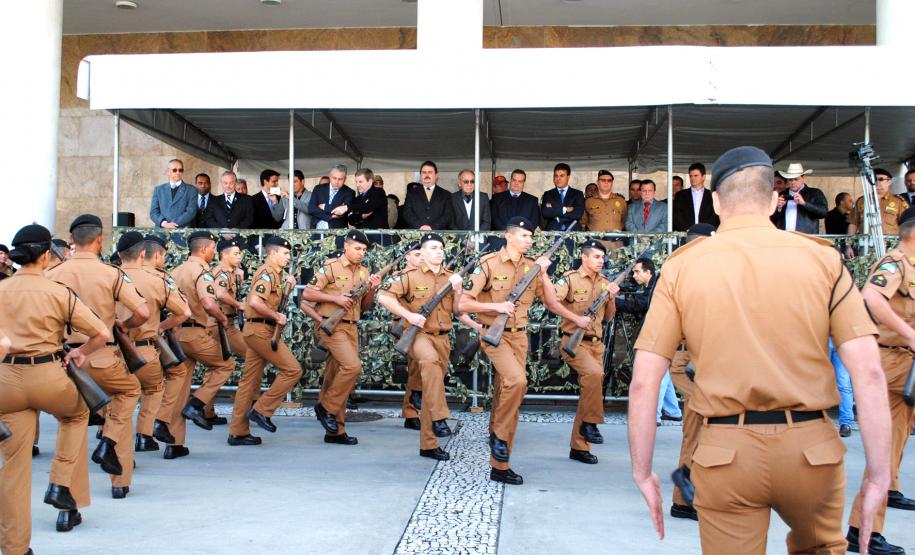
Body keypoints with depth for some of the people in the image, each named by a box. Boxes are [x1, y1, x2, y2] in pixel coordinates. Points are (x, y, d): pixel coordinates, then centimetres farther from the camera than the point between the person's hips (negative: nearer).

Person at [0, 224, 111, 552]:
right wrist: (81, 352, 13)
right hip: (47, 376, -2)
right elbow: (103, 334, -4)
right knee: (76, 414, 31)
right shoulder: (58, 292, -4)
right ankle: (61, 485, 19)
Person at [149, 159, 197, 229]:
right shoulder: (158, 190, 18)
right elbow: (153, 212, 10)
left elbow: (191, 212, -1)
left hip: (182, 229, -2)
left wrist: (175, 224, -13)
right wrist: (164, 223, -9)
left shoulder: (191, 190, 10)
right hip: (161, 230, 2)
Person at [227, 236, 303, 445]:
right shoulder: (267, 273, -13)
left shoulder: (273, 273, 18)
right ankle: (262, 410, -3)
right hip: (262, 330, -10)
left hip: (255, 331, 10)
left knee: (250, 380, 9)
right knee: (292, 369, -7)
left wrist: (287, 286, 9)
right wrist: (276, 316, -17)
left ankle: (238, 432, 12)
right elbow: (255, 302, -26)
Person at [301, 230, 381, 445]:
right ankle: (326, 407, -3)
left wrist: (372, 289, -2)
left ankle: (335, 431, 11)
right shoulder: (330, 267, -7)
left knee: (337, 377, 8)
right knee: (353, 365, -21)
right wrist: (336, 298, -18)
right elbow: (307, 293, -10)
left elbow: (365, 306, 16)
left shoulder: (364, 272, 12)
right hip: (331, 326, -6)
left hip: (351, 328, 6)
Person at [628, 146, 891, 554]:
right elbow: (868, 371, -6)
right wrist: (878, 474, -1)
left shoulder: (681, 266, 0)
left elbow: (644, 381, -5)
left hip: (724, 452, -1)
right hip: (811, 446, 2)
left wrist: (642, 473, 4)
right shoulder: (823, 258, 0)